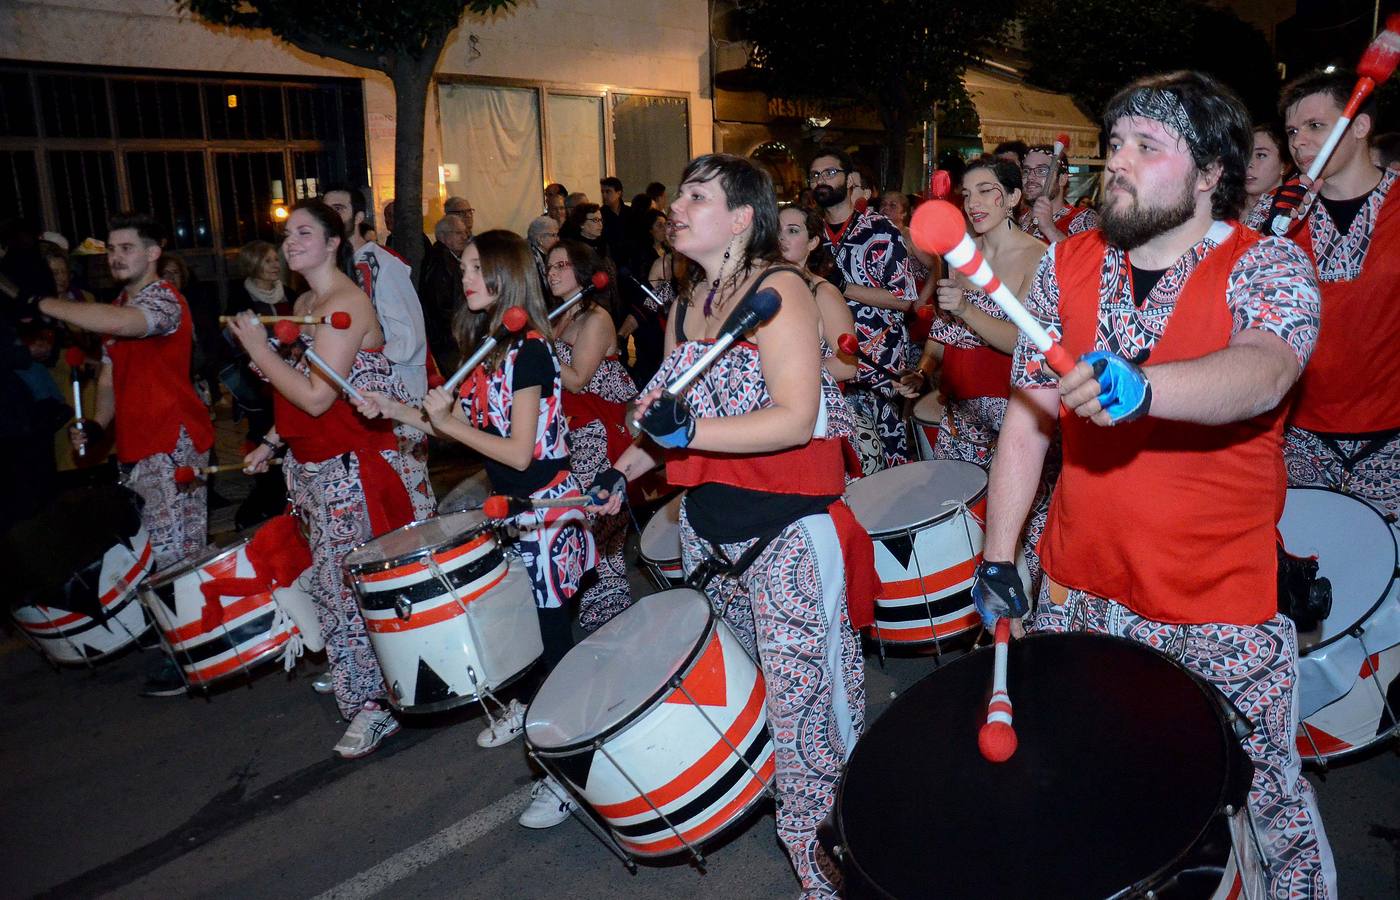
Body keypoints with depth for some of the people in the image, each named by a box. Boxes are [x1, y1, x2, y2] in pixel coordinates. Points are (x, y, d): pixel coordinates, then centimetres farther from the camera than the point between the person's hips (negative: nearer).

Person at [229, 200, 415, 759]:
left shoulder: (344, 304, -16)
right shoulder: (305, 303, 14)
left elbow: (318, 398, -22)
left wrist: (259, 349, -13)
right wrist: (271, 443, 16)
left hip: (349, 467, -9)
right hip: (311, 465, 9)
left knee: (352, 586, -3)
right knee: (331, 580, 15)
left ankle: (376, 701, 10)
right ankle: (351, 677, 30)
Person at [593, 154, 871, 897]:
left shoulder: (778, 291, -12)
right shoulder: (685, 308, 12)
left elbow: (795, 418, -21)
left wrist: (691, 434, -29)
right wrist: (625, 470, 8)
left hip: (788, 527, -8)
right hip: (709, 522, 8)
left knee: (800, 696, -2)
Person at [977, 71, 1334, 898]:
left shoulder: (1268, 267, -9)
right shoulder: (1067, 265, 1)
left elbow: (1263, 373, -31)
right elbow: (1027, 417, 3)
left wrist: (1139, 387, -50)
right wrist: (997, 557, 1)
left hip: (1224, 612, -3)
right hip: (1079, 593, 3)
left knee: (1262, 799, 14)